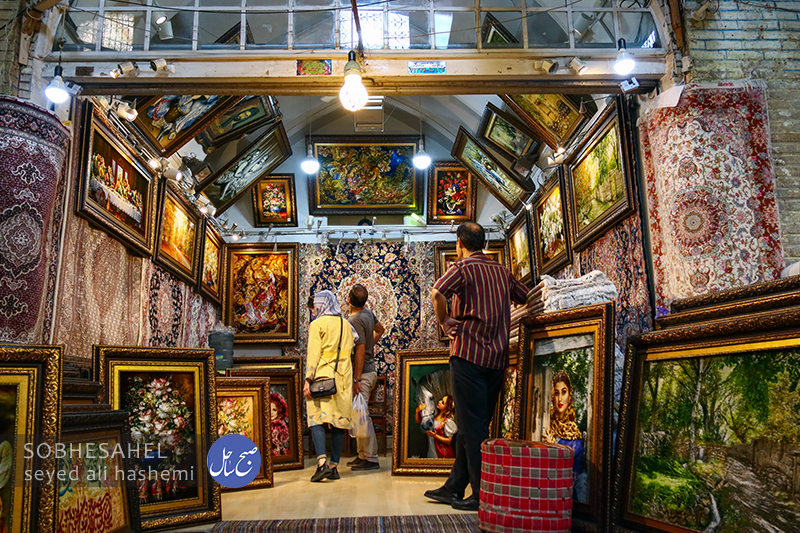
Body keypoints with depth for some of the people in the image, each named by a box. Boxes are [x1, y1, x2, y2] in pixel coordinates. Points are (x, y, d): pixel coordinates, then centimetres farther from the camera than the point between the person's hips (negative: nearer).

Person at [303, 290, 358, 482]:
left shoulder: (317, 324, -2)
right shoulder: (346, 325, 14)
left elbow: (314, 353, -10)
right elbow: (351, 350, 12)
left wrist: (308, 379, -12)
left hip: (322, 376, -5)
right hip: (343, 378, 5)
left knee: (316, 418, -4)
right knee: (339, 420, 6)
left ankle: (322, 462, -19)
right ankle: (334, 466, 9)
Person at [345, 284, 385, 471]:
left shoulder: (355, 321, -18)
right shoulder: (367, 312, 8)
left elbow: (360, 350, -21)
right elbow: (380, 329, 26)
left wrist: (357, 379, -20)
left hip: (362, 373, -10)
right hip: (370, 370, 10)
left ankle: (371, 459, -2)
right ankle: (363, 454, 22)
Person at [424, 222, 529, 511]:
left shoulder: (463, 267, -4)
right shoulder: (502, 271, 15)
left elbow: (436, 293, -20)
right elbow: (528, 298, 22)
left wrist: (445, 322, -5)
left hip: (468, 351, -7)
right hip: (497, 356, 7)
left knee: (473, 425, -2)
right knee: (473, 424, 12)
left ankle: (483, 495, 0)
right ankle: (454, 487, 21)